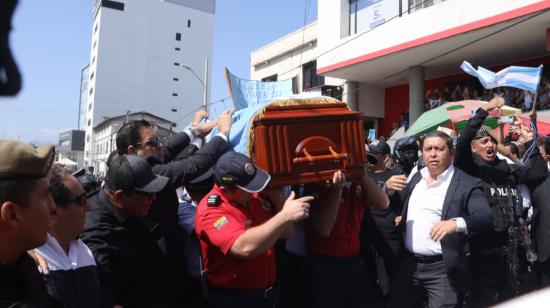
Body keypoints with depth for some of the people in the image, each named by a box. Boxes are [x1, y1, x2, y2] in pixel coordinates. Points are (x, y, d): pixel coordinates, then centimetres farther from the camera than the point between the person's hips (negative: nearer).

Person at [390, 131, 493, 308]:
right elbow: (401, 206, 19)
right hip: (408, 264, 5)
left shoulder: (467, 183, -8)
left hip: (444, 268, -5)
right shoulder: (416, 178, 10)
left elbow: (485, 218, -19)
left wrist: (456, 223, -38)